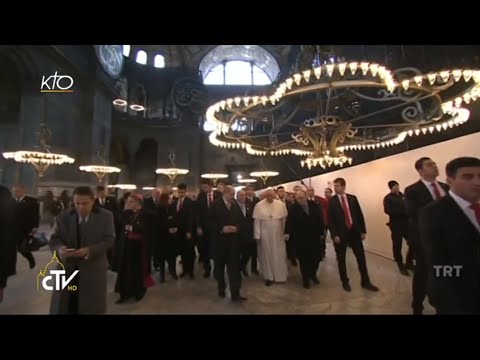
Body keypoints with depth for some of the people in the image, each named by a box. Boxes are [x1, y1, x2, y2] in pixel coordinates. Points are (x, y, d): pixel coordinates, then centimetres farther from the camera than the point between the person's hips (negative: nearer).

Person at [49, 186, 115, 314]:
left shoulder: (106, 216, -4)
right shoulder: (63, 217, 4)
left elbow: (109, 240, -7)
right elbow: (54, 239, 2)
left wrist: (89, 250, -22)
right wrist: (60, 248, -21)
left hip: (93, 268, -2)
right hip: (68, 268, 2)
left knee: (92, 308, 11)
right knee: (62, 307, 12)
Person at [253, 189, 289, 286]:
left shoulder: (281, 204, -4)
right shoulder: (259, 205, -8)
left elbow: (284, 219, -1)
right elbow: (256, 221, -7)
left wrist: (285, 232, -2)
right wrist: (257, 235, -8)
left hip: (278, 234, 1)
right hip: (265, 234, -1)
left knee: (279, 255, 10)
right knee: (266, 255, 10)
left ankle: (280, 276, 29)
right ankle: (269, 277, 25)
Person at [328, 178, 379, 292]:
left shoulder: (353, 198, 4)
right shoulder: (332, 201, -5)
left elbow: (360, 215, 6)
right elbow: (330, 220, -7)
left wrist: (363, 230, 2)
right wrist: (334, 235, -13)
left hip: (354, 232, 3)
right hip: (340, 233, -2)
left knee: (361, 257, 10)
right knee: (341, 259, 8)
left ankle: (365, 282, 24)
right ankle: (345, 282, 24)